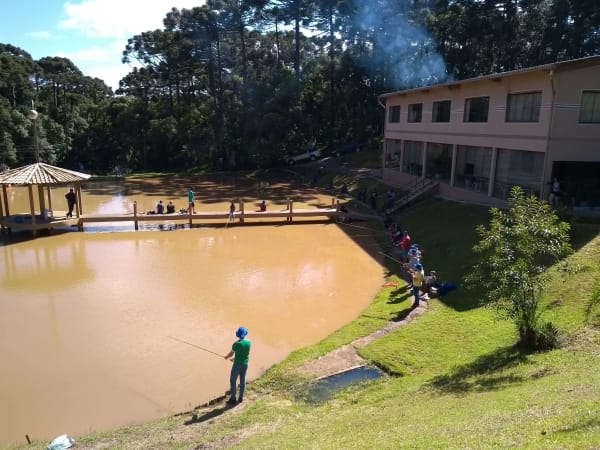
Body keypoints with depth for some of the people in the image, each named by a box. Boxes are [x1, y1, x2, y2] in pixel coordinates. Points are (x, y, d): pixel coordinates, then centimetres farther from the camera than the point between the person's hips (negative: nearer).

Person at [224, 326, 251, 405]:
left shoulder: (236, 344, -22)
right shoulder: (248, 342, -6)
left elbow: (231, 354, -9)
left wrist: (226, 357, 14)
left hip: (237, 365, -5)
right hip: (245, 364, 5)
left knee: (233, 381, 9)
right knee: (242, 381, 15)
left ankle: (233, 399, 14)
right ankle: (241, 398, 24)